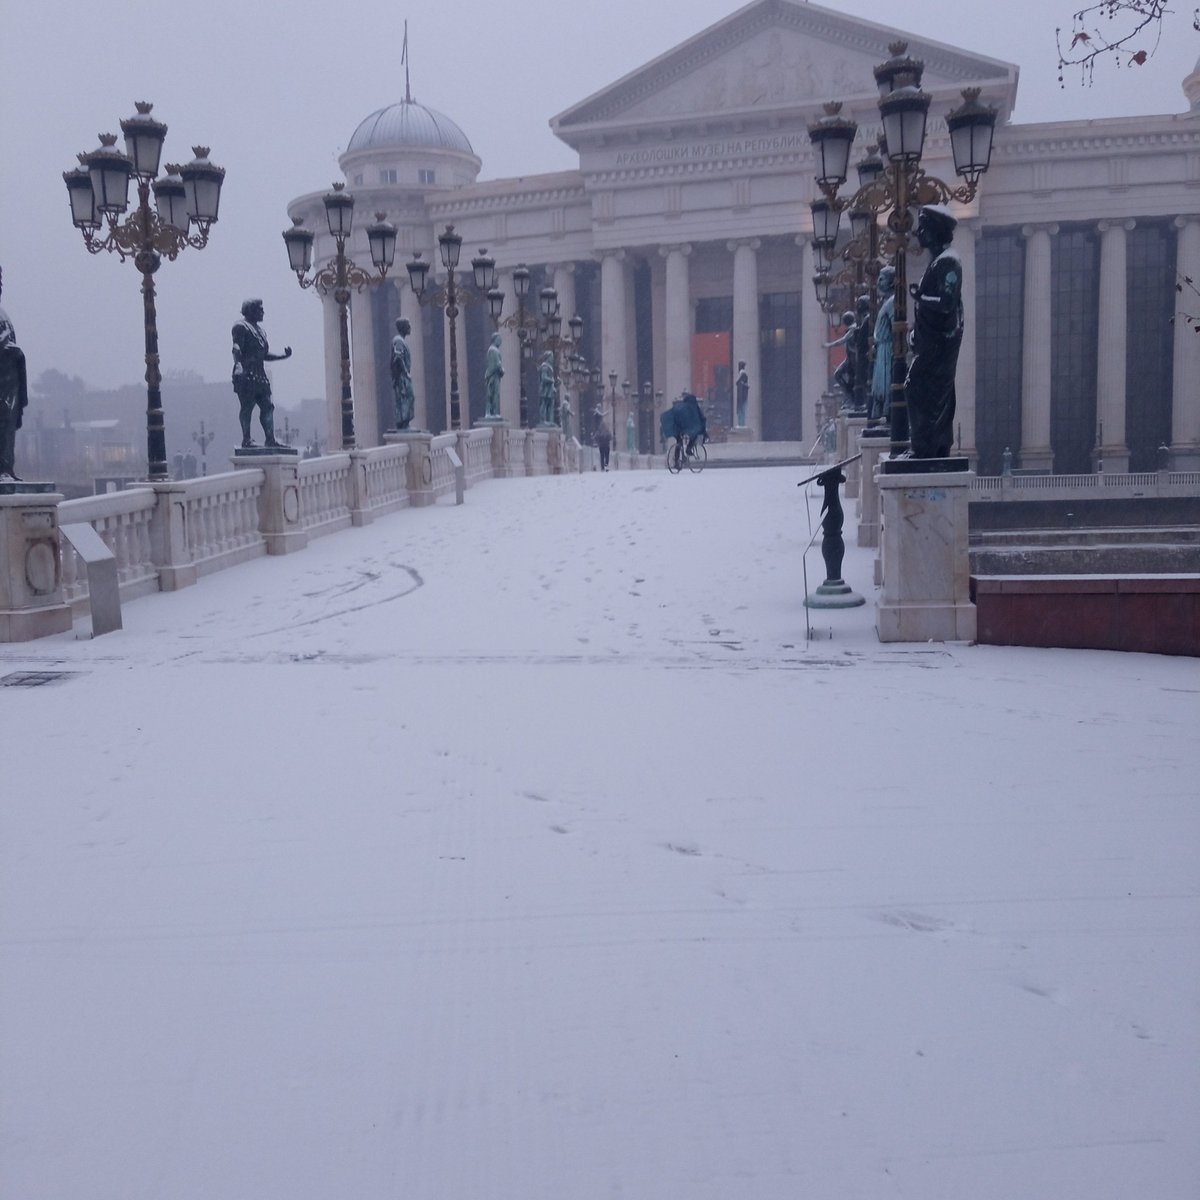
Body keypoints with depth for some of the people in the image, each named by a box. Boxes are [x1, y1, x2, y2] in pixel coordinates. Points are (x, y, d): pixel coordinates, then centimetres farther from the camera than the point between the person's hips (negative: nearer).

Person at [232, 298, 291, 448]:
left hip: (260, 375, 9)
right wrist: (238, 364, -30)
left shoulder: (260, 329, 25)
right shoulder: (241, 327, -2)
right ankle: (246, 440, -7)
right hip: (246, 375, -9)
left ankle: (270, 439, 2)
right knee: (247, 407, -8)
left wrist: (283, 356, 22)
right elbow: (236, 349, -15)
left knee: (267, 406, 2)